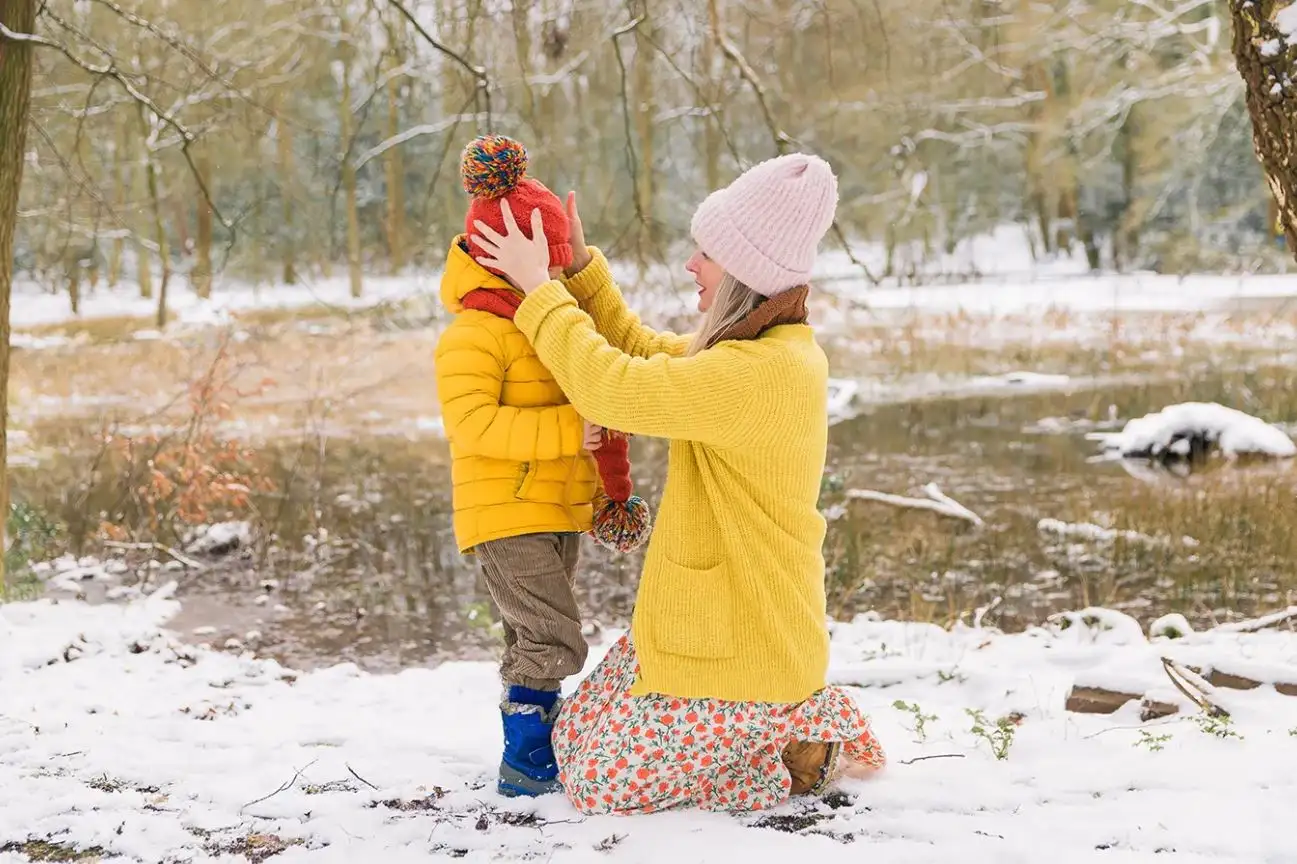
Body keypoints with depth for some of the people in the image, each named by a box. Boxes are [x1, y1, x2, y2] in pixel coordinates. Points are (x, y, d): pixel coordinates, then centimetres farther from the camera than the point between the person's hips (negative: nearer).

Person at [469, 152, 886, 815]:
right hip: (705, 624, 10)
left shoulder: (761, 372, -27)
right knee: (572, 732, 18)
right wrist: (579, 265, 7)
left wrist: (536, 286, -17)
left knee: (599, 783, -2)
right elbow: (640, 351, 17)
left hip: (742, 648, -10)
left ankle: (804, 746, 4)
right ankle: (785, 723, 17)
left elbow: (608, 386, -28)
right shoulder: (767, 349, 6)